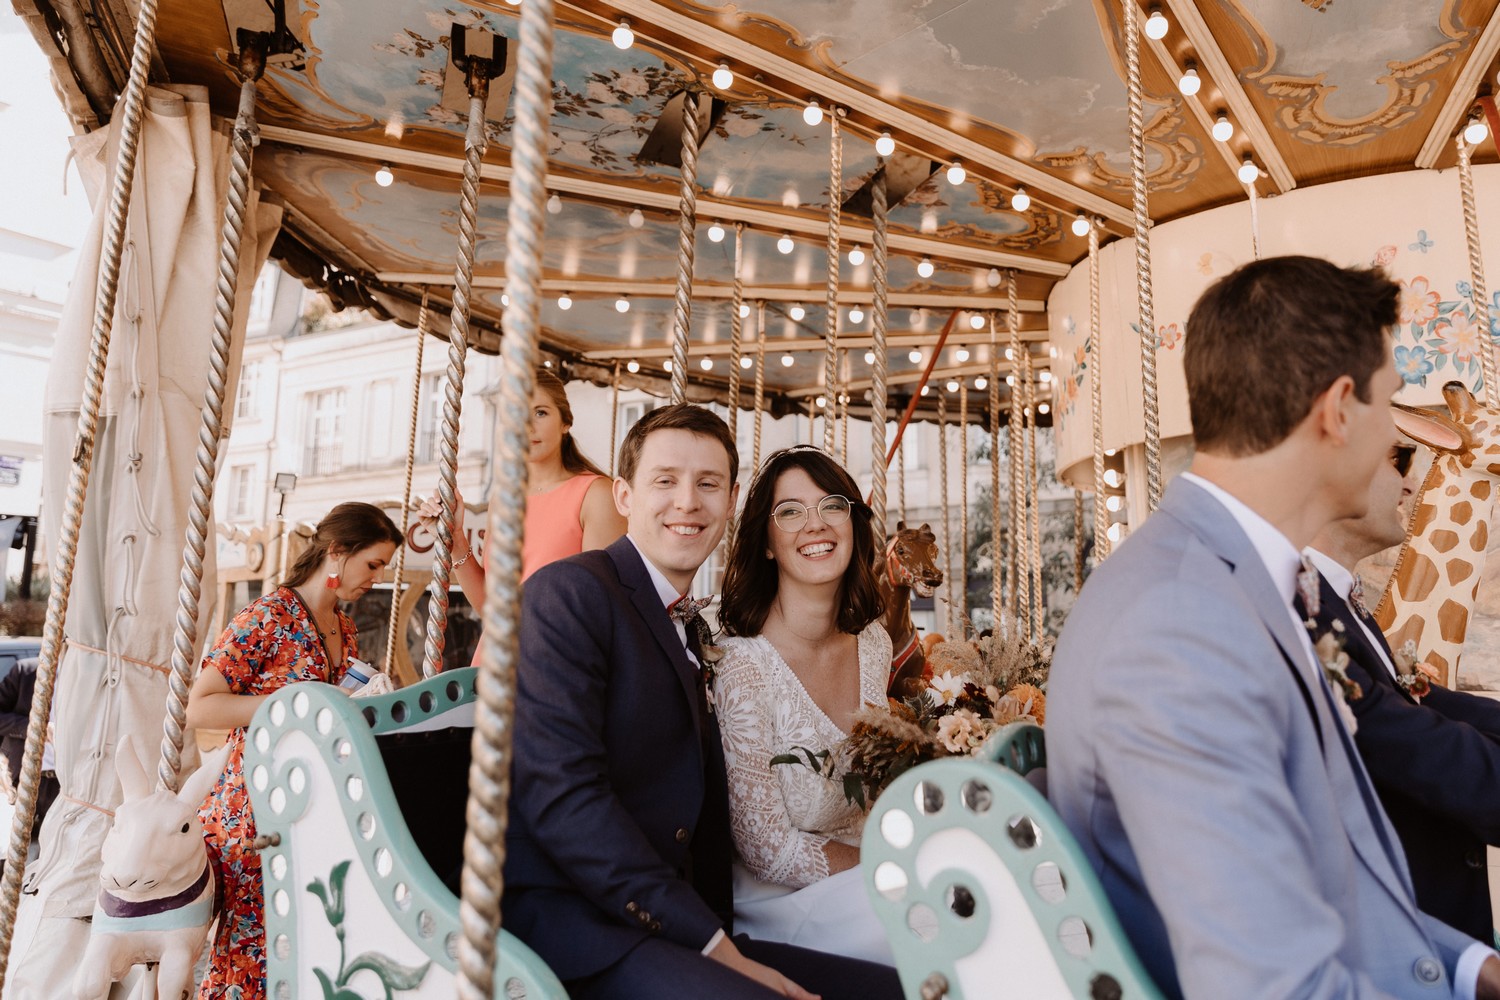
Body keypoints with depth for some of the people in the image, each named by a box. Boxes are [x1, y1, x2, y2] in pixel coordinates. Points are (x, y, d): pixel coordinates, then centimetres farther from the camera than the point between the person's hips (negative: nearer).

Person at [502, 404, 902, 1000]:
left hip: (682, 926, 7)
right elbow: (561, 793, -19)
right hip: (569, 917, -7)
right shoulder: (568, 593, -9)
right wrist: (715, 948, -17)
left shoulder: (698, 635, 17)